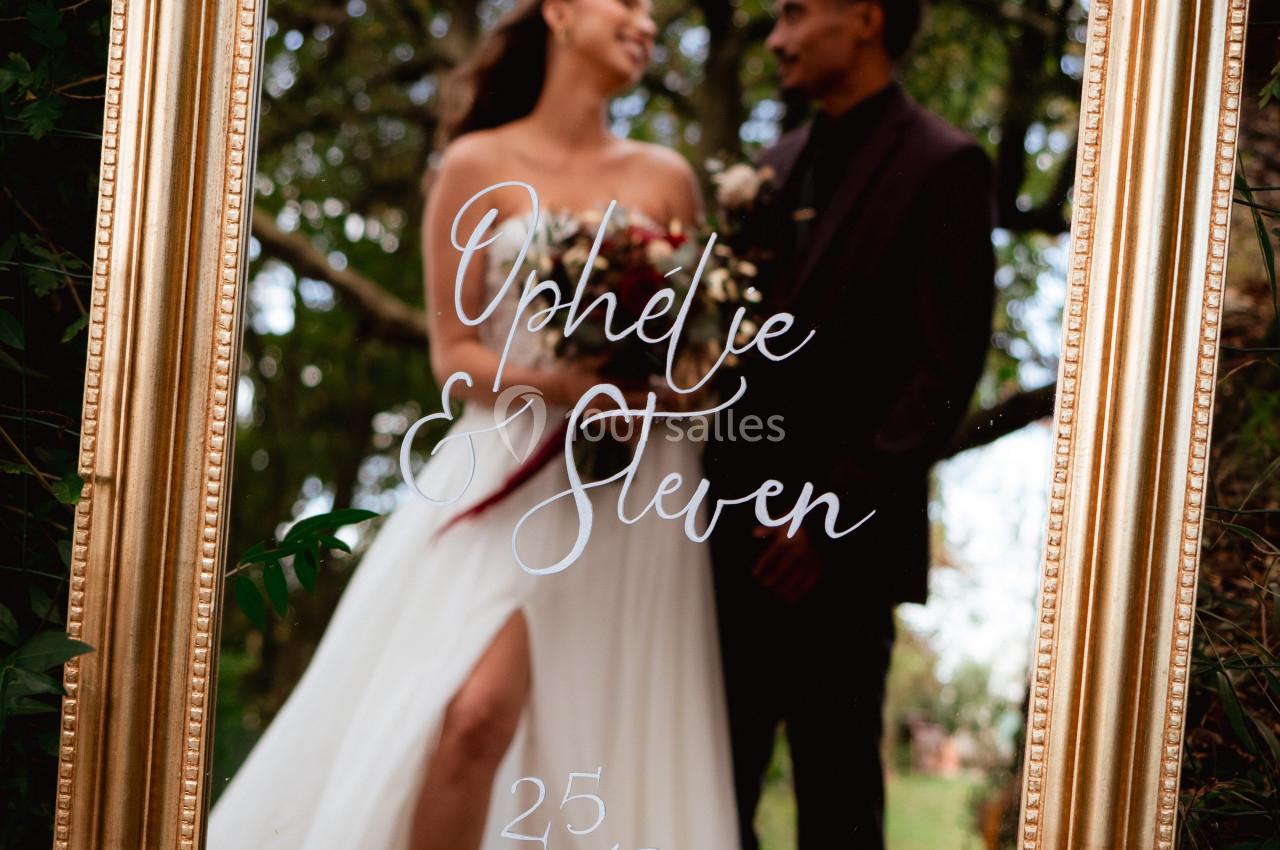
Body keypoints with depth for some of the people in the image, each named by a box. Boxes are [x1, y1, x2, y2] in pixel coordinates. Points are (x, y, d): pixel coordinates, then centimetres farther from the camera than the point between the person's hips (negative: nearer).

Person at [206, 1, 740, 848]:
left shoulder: (667, 178, 11)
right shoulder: (478, 166, 3)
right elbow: (454, 350, -1)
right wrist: (554, 385, -18)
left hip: (634, 493, 3)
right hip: (515, 473, -3)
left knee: (620, 748, 1)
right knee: (473, 713, -21)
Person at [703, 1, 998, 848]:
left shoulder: (943, 165, -5)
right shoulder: (778, 166, 16)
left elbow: (948, 369, -11)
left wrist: (834, 512, -16)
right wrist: (710, 488, 3)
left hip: (845, 552, -6)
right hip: (742, 539, 6)